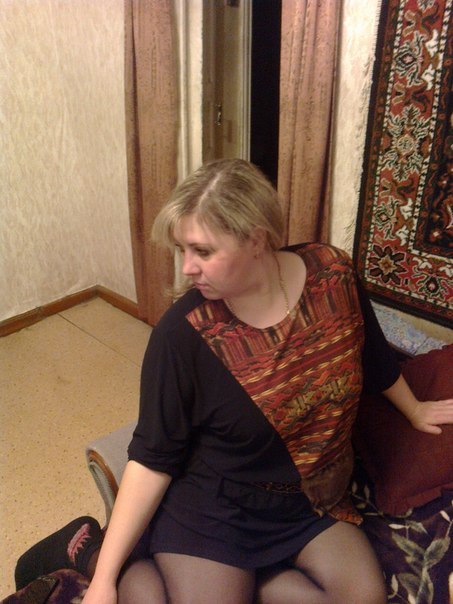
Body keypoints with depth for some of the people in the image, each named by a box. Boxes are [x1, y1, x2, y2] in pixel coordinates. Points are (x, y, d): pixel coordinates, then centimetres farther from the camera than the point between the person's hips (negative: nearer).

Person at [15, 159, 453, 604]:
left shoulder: (332, 275, -15)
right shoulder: (183, 332, -23)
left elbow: (374, 357, 5)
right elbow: (151, 460, -14)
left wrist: (413, 410, 22)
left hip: (312, 500, 4)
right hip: (210, 505, -3)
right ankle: (91, 550, 9)